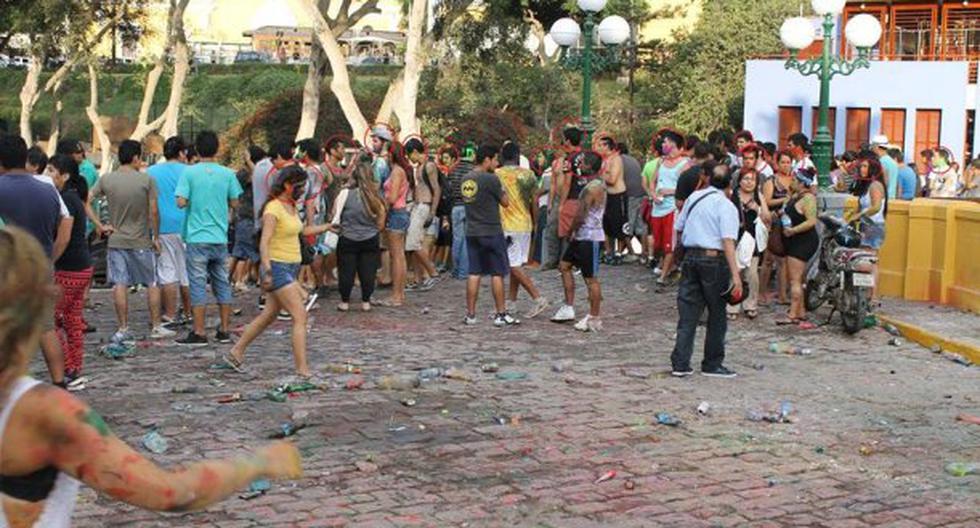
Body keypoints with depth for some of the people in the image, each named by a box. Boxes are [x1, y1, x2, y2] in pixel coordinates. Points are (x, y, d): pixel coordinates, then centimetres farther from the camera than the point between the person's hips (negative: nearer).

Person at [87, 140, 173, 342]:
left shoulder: (106, 180, 0)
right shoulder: (147, 180, -8)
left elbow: (86, 202, -4)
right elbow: (154, 212, -9)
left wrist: (99, 225, -1)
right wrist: (156, 237, 1)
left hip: (116, 240, 2)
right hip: (141, 242, -2)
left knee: (119, 285, 4)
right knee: (152, 283, 10)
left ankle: (123, 329, 6)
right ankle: (156, 327, 13)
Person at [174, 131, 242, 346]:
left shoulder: (189, 172, -7)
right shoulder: (227, 174, 1)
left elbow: (181, 202, -13)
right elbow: (234, 203, 6)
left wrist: (193, 200, 8)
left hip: (197, 238, -3)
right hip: (220, 237, 3)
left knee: (198, 284, 0)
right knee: (222, 283, 10)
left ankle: (199, 333, 1)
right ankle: (224, 330, 14)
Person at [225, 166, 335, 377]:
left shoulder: (292, 206, 12)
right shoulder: (273, 209, -16)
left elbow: (303, 230, 30)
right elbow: (264, 242, -23)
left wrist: (327, 226, 31)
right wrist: (267, 271, -31)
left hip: (291, 268, 9)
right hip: (277, 267, -9)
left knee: (269, 316, 15)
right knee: (300, 316, -12)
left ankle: (235, 353, 27)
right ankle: (302, 370, -11)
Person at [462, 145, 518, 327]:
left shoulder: (466, 180, 8)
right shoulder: (491, 179, -14)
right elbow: (505, 202, -7)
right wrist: (502, 188, 10)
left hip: (472, 233, 6)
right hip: (491, 232, -6)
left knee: (474, 273, 9)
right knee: (497, 274, 2)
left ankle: (470, 314, 10)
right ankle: (501, 314, 5)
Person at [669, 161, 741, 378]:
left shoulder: (694, 197, 9)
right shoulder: (727, 206, -8)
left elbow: (679, 229, 15)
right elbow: (728, 241, -18)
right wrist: (735, 274, -22)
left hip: (690, 257, 5)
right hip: (714, 259, -5)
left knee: (688, 312, 7)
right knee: (717, 315, 8)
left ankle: (680, 363, 4)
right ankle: (712, 364, 14)